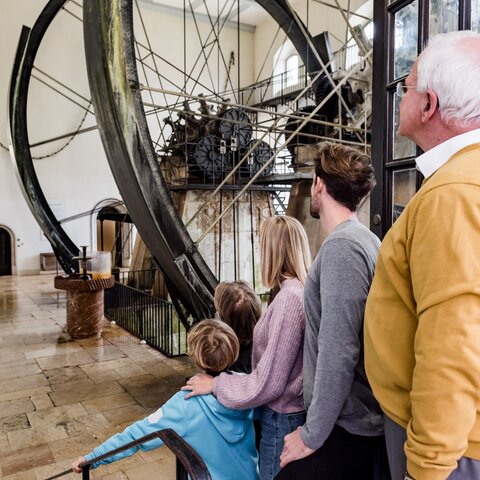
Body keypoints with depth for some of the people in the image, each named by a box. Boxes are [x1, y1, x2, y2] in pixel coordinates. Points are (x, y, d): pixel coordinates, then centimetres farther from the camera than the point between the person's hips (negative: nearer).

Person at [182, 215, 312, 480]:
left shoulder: (290, 297, -25)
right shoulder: (303, 290, 1)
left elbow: (267, 384, -22)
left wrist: (215, 384, -10)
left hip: (282, 420, -8)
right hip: (293, 412, 8)